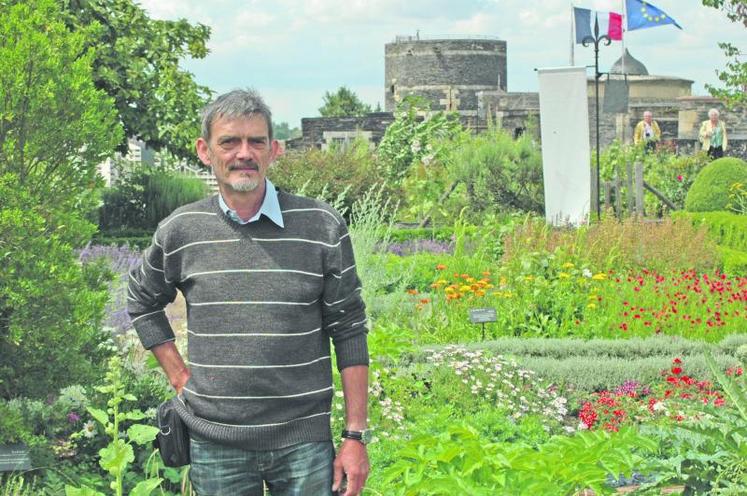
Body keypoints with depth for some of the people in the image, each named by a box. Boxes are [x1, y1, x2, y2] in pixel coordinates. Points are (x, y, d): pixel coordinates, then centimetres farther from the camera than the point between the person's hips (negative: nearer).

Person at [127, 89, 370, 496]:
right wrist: (179, 377, 9)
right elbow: (142, 302, 20)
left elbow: (348, 333, 1)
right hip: (215, 445, 1)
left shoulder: (323, 228, -2)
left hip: (304, 443, -1)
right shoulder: (180, 231, 1)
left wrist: (355, 435, -2)